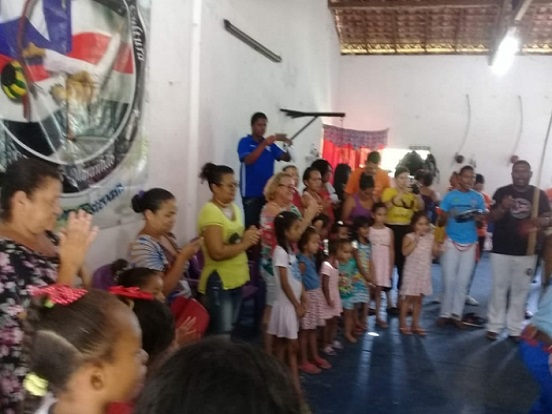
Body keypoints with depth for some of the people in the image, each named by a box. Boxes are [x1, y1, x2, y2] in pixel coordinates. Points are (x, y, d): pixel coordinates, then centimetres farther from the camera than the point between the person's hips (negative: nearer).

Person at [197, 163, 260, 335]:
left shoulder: (234, 208, 9)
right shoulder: (210, 212, -18)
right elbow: (217, 253, -27)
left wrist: (250, 236, 0)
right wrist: (245, 243, -19)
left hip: (236, 279, 9)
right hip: (218, 281, -9)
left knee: (230, 330, 19)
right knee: (221, 334, -3)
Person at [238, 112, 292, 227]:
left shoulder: (270, 144, 10)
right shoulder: (245, 142, -2)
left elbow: (287, 158, 5)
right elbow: (248, 160, -18)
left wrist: (287, 146, -15)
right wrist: (264, 144, -26)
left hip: (268, 192, 4)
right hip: (251, 192, -4)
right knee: (252, 225, -6)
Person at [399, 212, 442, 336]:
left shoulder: (430, 237, 4)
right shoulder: (409, 237, -9)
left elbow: (435, 254, 5)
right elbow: (405, 252, -23)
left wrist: (436, 248, -16)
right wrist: (415, 240, -24)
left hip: (424, 273, 4)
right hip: (412, 272, -4)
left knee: (419, 299, 11)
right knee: (408, 298, 1)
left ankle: (415, 324, 20)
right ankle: (402, 323, 10)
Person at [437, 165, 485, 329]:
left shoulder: (478, 198, 3)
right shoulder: (450, 196, -2)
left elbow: (481, 223, 7)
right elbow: (440, 222, -2)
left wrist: (478, 220, -16)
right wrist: (448, 216, -24)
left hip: (470, 244, 2)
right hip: (452, 242, -2)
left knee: (463, 281, 6)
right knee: (449, 280, 0)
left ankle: (456, 314, 15)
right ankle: (445, 313, 11)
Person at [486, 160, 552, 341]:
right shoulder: (502, 192, -1)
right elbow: (491, 218, -4)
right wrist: (503, 208, -25)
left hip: (527, 252, 2)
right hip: (501, 250, -1)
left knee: (520, 290, 8)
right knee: (499, 288, 5)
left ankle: (515, 328, 17)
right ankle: (494, 326, 13)